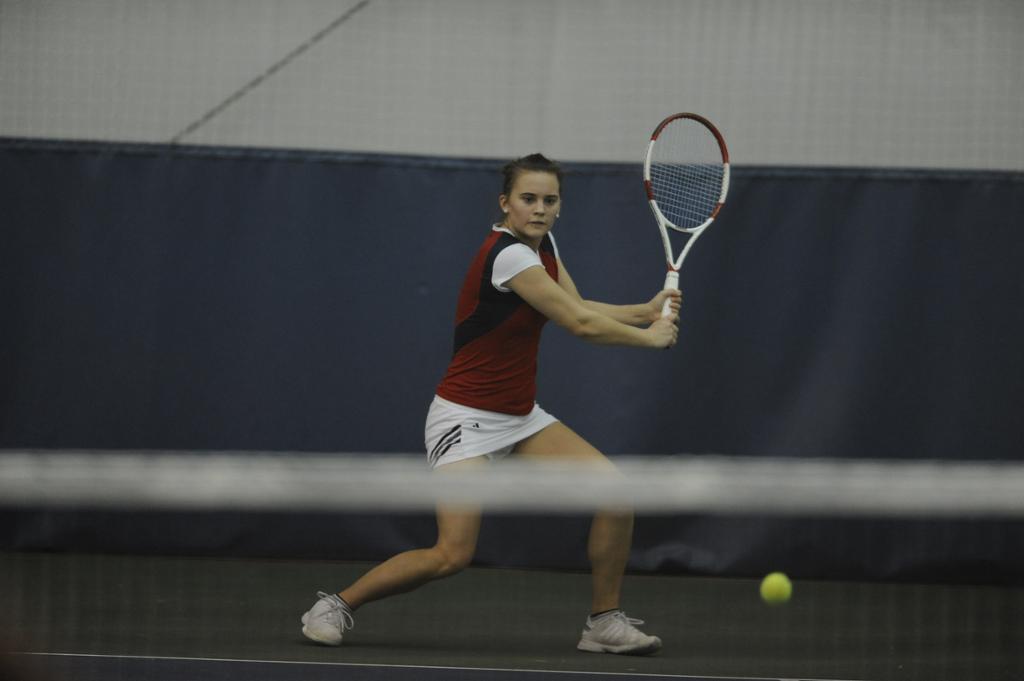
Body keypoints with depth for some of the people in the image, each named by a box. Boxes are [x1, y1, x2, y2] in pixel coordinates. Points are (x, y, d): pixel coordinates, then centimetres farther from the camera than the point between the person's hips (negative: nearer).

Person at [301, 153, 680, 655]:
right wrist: (650, 337, -6)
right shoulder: (509, 255, -23)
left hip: (521, 418, 9)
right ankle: (337, 605, 2)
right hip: (467, 418, -9)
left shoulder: (542, 244, 5)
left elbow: (580, 309, 12)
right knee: (452, 555, -19)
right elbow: (580, 325, -20)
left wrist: (645, 312, -1)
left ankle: (604, 622, 7)